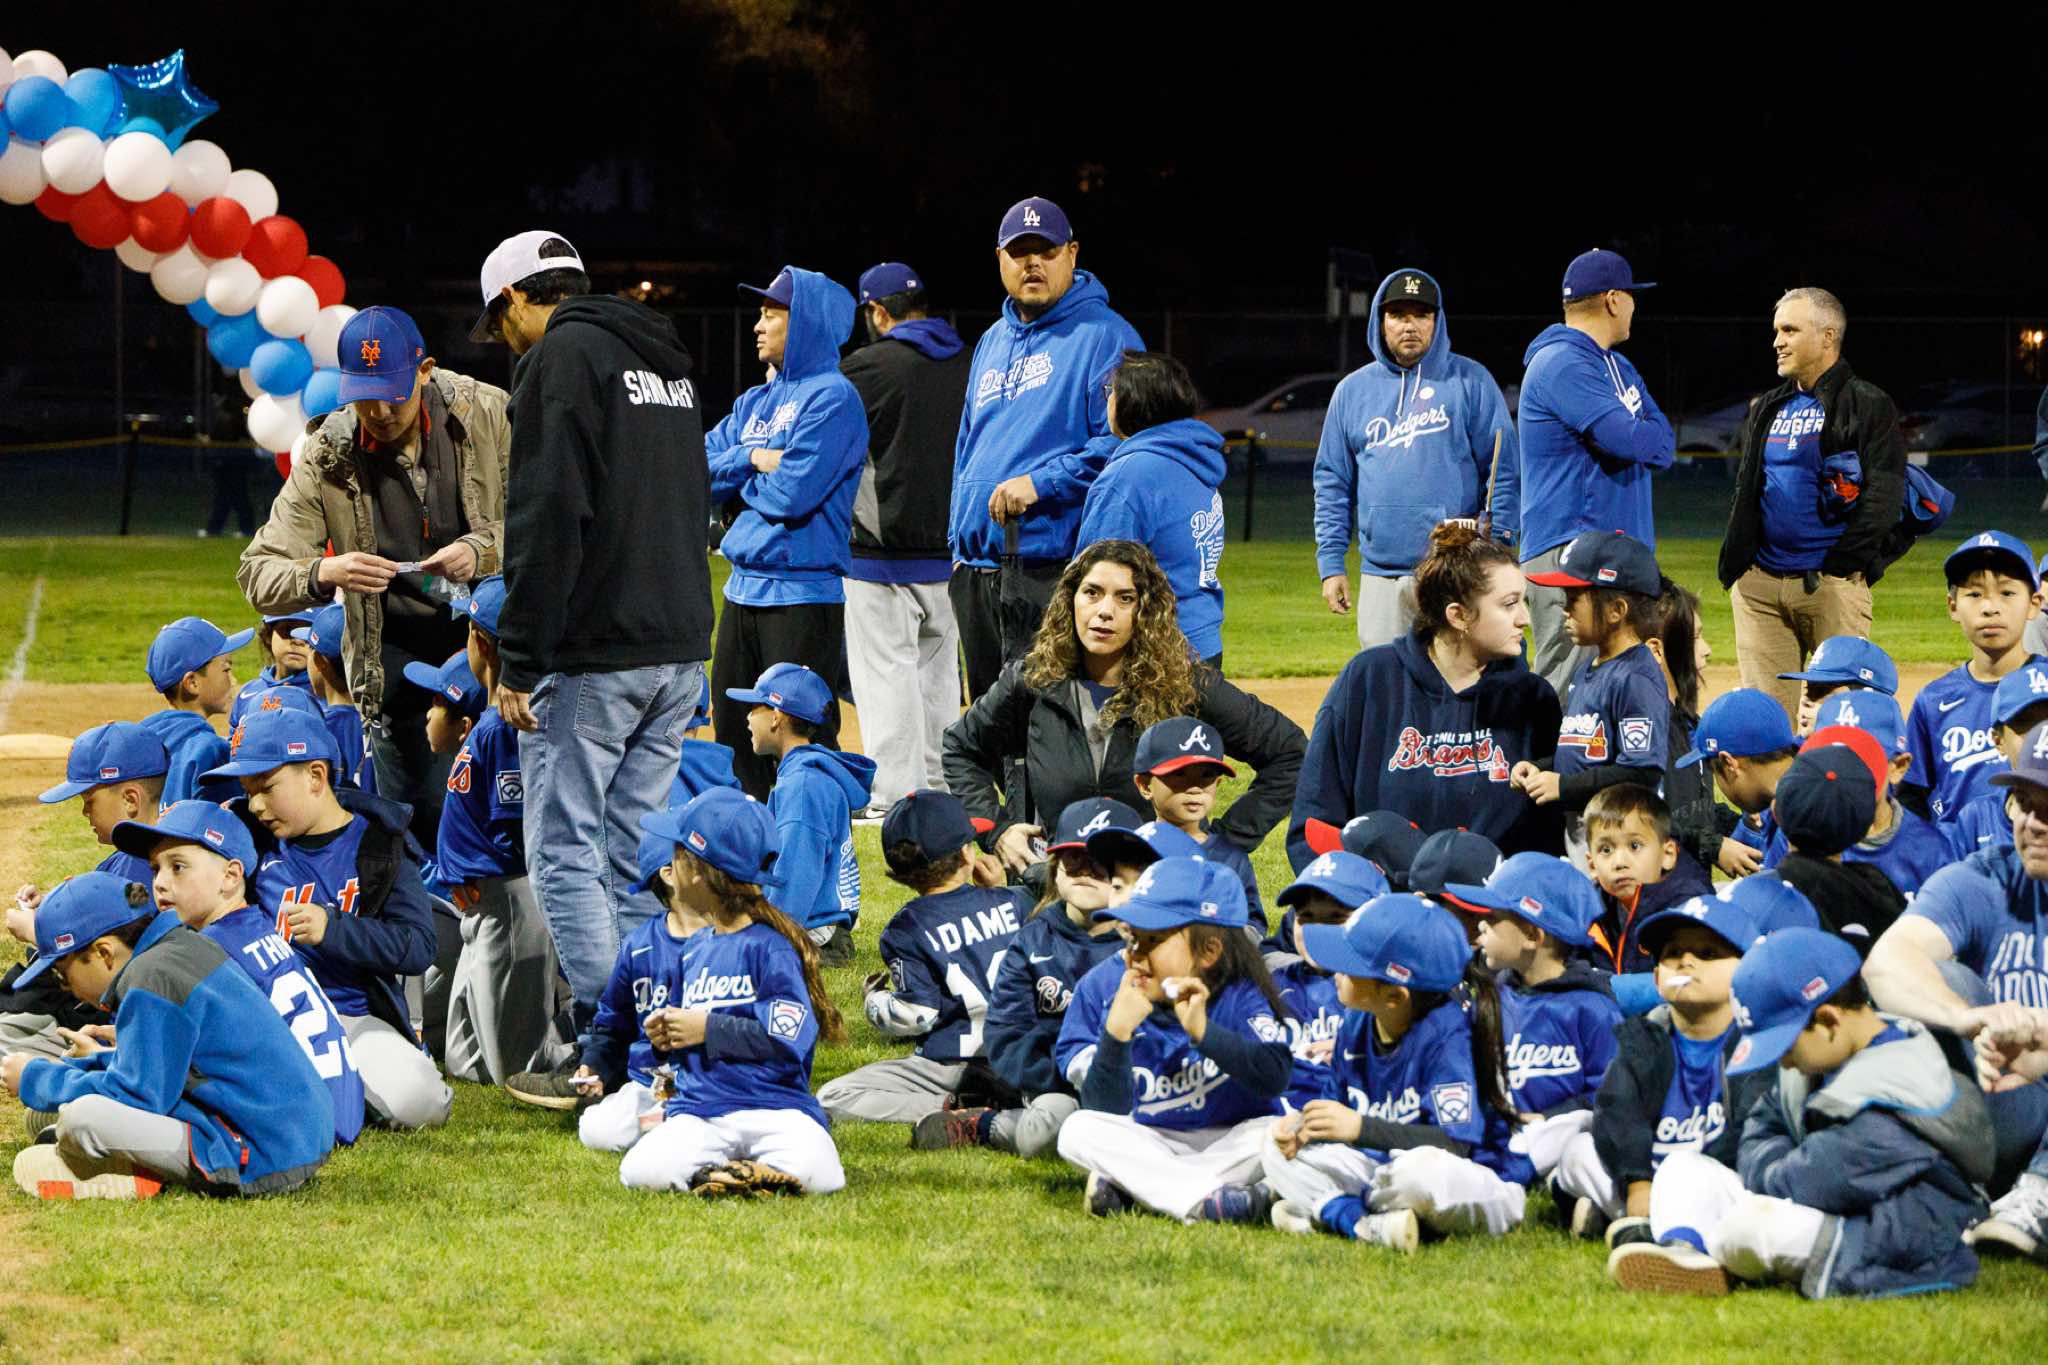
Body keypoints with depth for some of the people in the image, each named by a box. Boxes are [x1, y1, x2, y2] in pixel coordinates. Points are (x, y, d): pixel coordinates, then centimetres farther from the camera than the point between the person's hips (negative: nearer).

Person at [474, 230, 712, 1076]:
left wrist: (519, 662, -15)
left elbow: (549, 521, -16)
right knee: (636, 853, 13)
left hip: (594, 654, -8)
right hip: (680, 651, 8)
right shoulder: (667, 365, 20)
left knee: (565, 852, -4)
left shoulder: (562, 357, -8)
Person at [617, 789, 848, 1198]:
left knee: (814, 1172, -36)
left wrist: (708, 1029, -10)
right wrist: (666, 1038, 8)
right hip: (699, 1113, 5)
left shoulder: (770, 947, -5)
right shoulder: (695, 948, 20)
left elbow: (788, 1038, -16)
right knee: (641, 1172, -27)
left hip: (774, 1107, -5)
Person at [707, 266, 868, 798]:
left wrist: (734, 477, -1)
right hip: (744, 590, 9)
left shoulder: (831, 397, -9)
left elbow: (794, 493, -18)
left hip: (803, 594, -9)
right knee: (733, 732, 13)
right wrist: (752, 459, -9)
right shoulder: (754, 403, 16)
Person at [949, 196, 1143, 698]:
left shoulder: (1104, 336, -6)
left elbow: (1122, 441, -16)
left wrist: (1041, 482, -21)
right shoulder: (992, 342, 20)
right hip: (977, 571, 8)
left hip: (1053, 566, -8)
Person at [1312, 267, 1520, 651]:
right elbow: (1332, 484, 15)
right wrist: (1331, 563, 7)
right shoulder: (1353, 391, 14)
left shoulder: (1470, 382, 4)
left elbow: (1504, 470, 0)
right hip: (1381, 574, 4)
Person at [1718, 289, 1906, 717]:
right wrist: (1735, 563, 11)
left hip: (1831, 585, -6)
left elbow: (1882, 498, -9)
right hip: (1759, 585, 6)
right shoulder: (1767, 409, 19)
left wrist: (1836, 566, -13)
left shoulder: (1867, 405, -1)